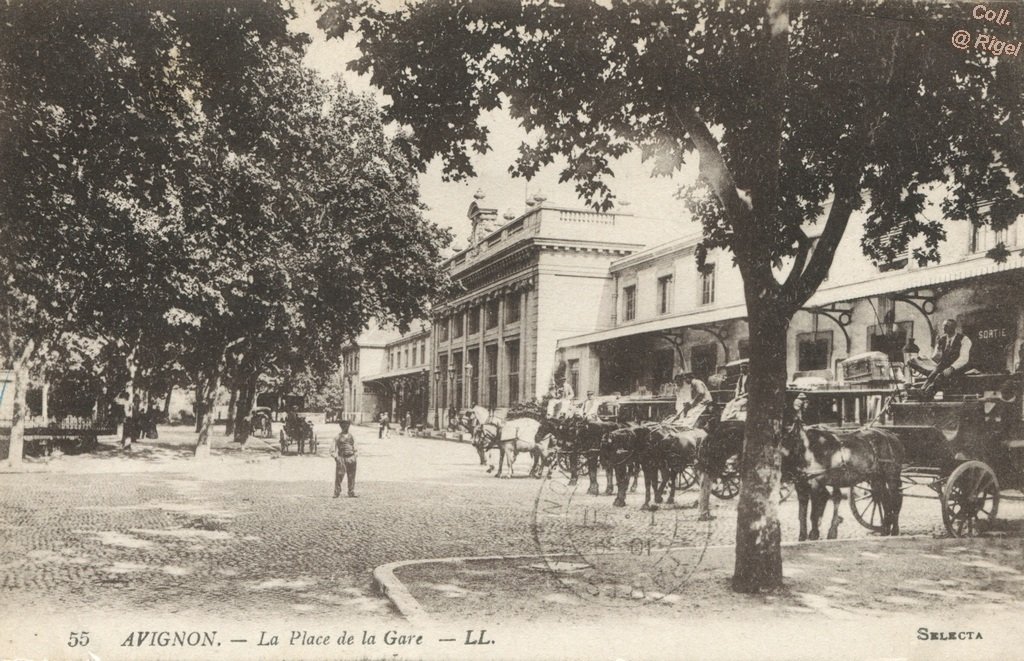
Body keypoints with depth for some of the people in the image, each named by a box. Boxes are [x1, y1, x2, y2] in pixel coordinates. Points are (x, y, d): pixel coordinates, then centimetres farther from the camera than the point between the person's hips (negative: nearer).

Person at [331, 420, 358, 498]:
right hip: (341, 458, -3)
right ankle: (336, 493, -1)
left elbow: (355, 448, 22)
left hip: (351, 458, 3)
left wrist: (355, 456, 10)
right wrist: (335, 457, -8)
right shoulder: (337, 437, 5)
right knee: (339, 476, -7)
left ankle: (351, 493, 8)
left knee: (351, 477, 3)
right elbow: (333, 449, 3)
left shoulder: (351, 437, 15)